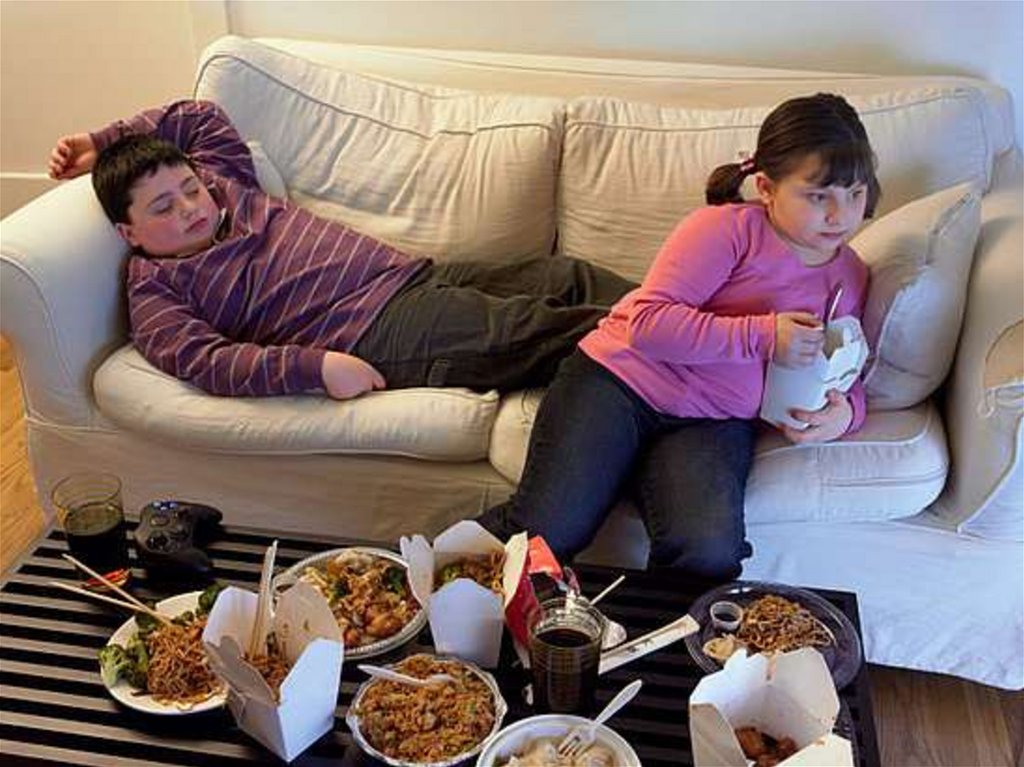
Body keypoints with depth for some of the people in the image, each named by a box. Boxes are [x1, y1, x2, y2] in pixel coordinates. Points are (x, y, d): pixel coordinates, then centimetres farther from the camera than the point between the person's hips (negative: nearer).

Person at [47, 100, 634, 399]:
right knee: (533, 329, -20)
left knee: (568, 279, -6)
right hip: (380, 332, -8)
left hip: (417, 274, 8)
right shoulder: (154, 291, 2)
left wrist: (104, 142, 27)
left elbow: (199, 116, 36)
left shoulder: (223, 187, 21)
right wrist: (315, 366, -26)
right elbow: (205, 360, -15)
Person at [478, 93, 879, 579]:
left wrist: (844, 411, -2)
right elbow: (647, 322, -17)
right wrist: (760, 336, -22)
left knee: (710, 555, -26)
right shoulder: (729, 228, -10)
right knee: (543, 533, -19)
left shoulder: (851, 276, 10)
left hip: (712, 422, 4)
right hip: (620, 379, -4)